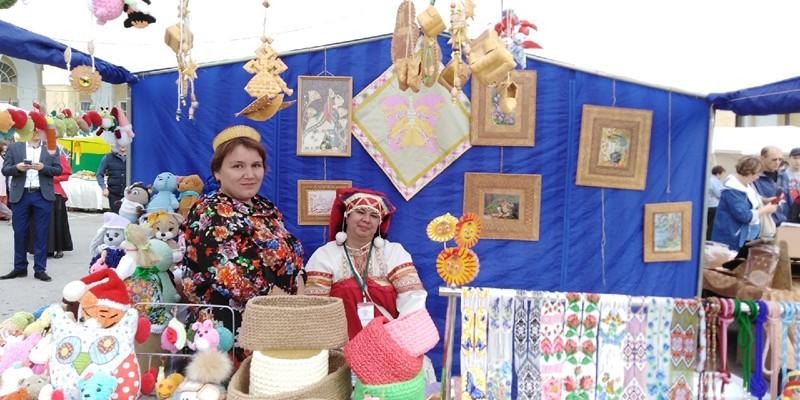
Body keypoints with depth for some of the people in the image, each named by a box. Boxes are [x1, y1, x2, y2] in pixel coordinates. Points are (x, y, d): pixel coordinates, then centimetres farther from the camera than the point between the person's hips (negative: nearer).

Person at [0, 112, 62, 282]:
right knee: (19, 232, 7)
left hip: (43, 196, -1)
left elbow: (58, 170, 3)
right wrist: (17, 168, -15)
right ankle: (20, 268, 19)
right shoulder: (14, 147, 8)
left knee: (41, 233, 2)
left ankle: (40, 269, 8)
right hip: (20, 195, 1)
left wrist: (43, 167, -15)